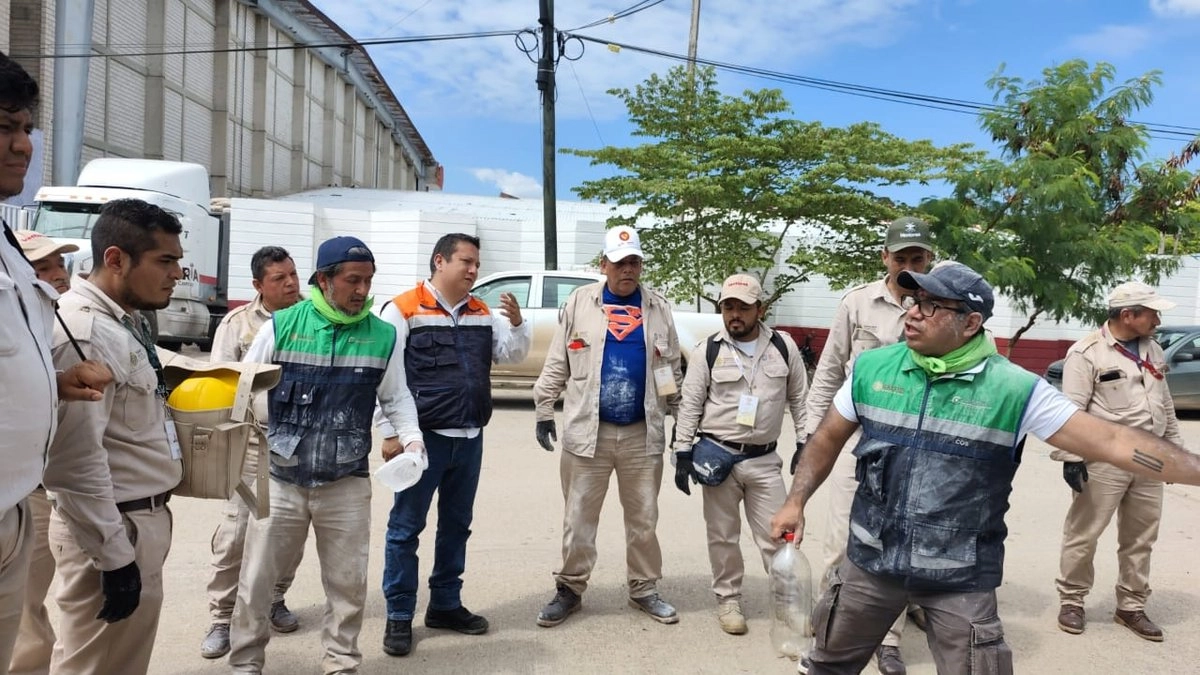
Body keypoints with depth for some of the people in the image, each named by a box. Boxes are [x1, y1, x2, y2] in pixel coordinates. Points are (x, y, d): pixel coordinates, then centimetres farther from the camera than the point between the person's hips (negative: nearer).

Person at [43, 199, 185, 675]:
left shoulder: (127, 322, 10)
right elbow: (76, 460, -24)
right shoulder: (85, 332, -21)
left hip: (143, 516, 10)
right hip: (113, 529, -9)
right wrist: (115, 557, -21)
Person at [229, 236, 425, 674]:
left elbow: (396, 396, 7)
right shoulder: (281, 325, -5)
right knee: (257, 577, 11)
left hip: (347, 483, 1)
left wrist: (411, 438, -8)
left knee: (347, 582, 11)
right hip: (280, 479, -1)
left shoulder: (383, 336, -1)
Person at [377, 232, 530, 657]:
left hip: (469, 438, 6)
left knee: (456, 525, 15)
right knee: (406, 527, 5)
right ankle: (399, 616, 18)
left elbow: (511, 355, 11)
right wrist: (390, 433, -10)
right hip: (423, 438, -6)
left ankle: (445, 605, 30)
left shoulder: (482, 313, 10)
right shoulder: (404, 309, -7)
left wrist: (516, 323, -8)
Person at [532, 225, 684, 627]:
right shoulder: (579, 302, 1)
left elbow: (671, 368, 12)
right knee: (578, 518, 7)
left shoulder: (658, 308, 6)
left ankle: (644, 590, 28)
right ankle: (569, 590, 23)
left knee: (643, 518, 12)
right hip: (587, 430, -1)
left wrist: (681, 418, 11)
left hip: (643, 434, 2)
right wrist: (544, 410, 0)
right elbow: (557, 364, 3)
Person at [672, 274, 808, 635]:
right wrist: (682, 453, -4)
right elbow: (690, 405, -1)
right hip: (718, 456, 0)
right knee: (723, 535, 11)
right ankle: (728, 599, 27)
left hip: (765, 459, 1)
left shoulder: (784, 347, 0)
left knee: (777, 534, 5)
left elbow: (799, 398, 7)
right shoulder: (707, 351, -4)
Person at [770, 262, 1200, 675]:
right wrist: (796, 502, 2)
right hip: (871, 561, 3)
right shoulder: (871, 369, -4)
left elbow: (1112, 442, -13)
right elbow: (828, 439, 6)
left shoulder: (1014, 389, -12)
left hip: (961, 580, -2)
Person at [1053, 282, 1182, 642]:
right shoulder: (1088, 352, -12)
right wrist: (1071, 457, -18)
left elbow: (1165, 405, 20)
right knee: (1084, 534, 2)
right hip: (1103, 461, -7)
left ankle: (1131, 606, 28)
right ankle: (1071, 600, 17)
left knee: (1141, 538, 14)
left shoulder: (1153, 351, 12)